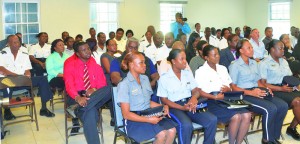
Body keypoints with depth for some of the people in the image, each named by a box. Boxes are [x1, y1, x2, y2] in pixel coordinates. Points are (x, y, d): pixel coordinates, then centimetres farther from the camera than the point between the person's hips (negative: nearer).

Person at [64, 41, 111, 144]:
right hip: (76, 96, -4)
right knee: (90, 112, -37)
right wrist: (78, 98, -34)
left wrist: (94, 89, -18)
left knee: (108, 90, -30)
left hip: (93, 94, 4)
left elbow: (101, 79, 5)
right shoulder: (70, 63, -4)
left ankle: (80, 108, -35)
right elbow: (69, 83, -15)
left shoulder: (93, 62, 7)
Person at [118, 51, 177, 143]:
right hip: (134, 119, -6)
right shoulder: (124, 84, -10)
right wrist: (149, 120, -19)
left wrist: (163, 106, 2)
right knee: (162, 134, -27)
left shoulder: (145, 79, 12)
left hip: (149, 114, 7)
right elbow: (126, 114, -12)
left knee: (172, 130, -18)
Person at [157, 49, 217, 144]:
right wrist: (182, 107, -17)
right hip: (174, 107, -5)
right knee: (186, 125, -35)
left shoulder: (188, 74, 13)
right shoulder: (164, 78, -3)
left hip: (189, 104, 5)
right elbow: (164, 100, -5)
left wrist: (194, 98, -13)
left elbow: (196, 91, 13)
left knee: (212, 119, -17)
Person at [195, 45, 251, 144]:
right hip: (211, 102, -6)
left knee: (247, 115, -18)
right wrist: (215, 97, -20)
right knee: (236, 117, -27)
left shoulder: (223, 68, 18)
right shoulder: (200, 71, -2)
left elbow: (231, 85, 20)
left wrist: (228, 89, -5)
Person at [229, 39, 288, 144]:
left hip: (257, 92, 7)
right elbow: (233, 87, -9)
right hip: (244, 95, -7)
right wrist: (250, 92, -19)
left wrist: (265, 88, 0)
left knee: (283, 106, -14)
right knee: (271, 109, -27)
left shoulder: (254, 63, 20)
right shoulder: (235, 65, -3)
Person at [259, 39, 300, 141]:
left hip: (287, 88, 7)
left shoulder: (284, 61, 19)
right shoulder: (264, 63, -3)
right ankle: (292, 128, -10)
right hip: (274, 90, -7)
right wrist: (281, 88, -18)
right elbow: (263, 83, -10)